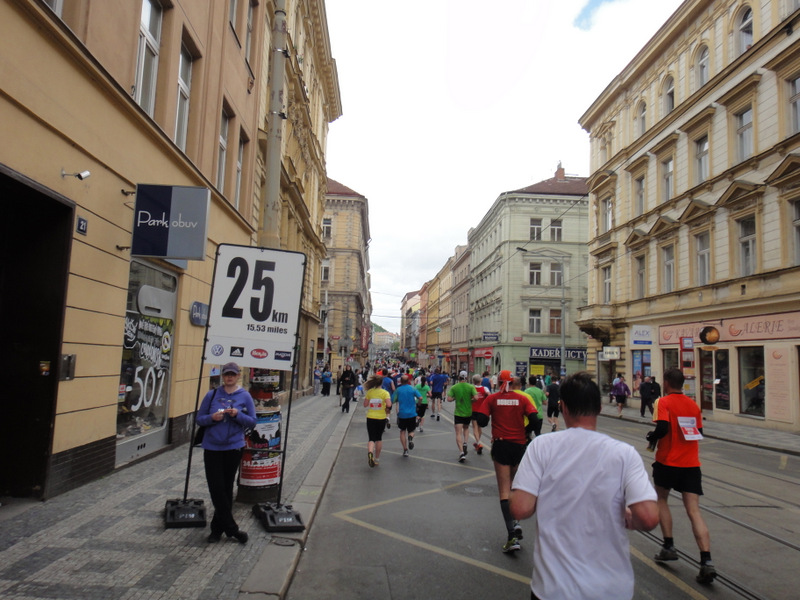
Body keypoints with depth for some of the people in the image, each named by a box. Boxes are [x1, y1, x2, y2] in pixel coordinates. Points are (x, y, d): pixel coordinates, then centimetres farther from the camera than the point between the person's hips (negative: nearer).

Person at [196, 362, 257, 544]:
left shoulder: (245, 396, 1)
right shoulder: (212, 395, 5)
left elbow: (252, 422, 0)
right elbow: (199, 419, 7)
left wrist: (238, 415, -17)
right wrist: (212, 417, -13)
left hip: (234, 447, -1)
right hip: (212, 447, 1)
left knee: (226, 489, 7)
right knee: (217, 488, -3)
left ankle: (218, 528, 21)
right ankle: (231, 528, 7)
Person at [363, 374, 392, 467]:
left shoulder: (369, 392, -3)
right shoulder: (385, 393, -9)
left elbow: (365, 405, 0)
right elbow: (389, 404, -20)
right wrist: (387, 409, 0)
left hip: (370, 418, 0)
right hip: (381, 418, 0)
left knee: (371, 438, 3)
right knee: (379, 438, 17)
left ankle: (370, 453, -27)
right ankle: (377, 459, 26)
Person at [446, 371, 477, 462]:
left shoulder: (454, 387, -5)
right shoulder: (471, 387, -6)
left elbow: (449, 399, -10)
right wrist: (470, 399, 3)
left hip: (458, 413, -2)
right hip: (468, 412, 2)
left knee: (458, 433, -1)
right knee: (466, 428, 27)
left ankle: (462, 452, -15)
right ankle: (465, 443, 3)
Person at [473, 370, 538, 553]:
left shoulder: (491, 399, -3)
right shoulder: (522, 399, -1)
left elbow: (482, 421, -9)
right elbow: (534, 419, -9)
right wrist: (525, 432, 7)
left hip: (500, 444, -2)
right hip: (519, 445, 2)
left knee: (504, 491, 0)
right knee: (514, 485, 24)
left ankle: (512, 536, -7)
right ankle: (515, 522, 16)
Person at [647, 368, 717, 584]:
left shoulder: (663, 402, -9)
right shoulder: (693, 404, 8)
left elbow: (662, 428, -21)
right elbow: (699, 433, 13)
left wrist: (651, 437, -2)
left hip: (667, 462, -4)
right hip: (691, 464, 4)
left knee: (661, 499, 19)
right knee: (694, 511, 2)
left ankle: (669, 547, 17)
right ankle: (706, 561, -9)